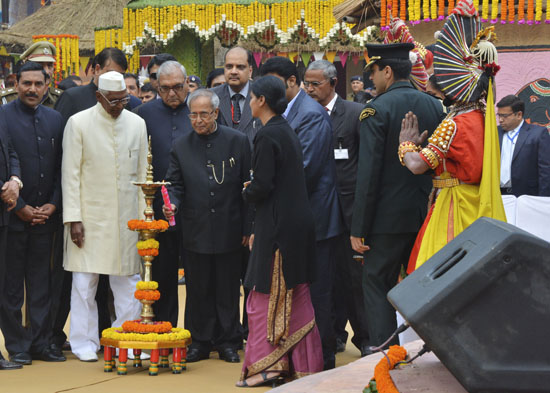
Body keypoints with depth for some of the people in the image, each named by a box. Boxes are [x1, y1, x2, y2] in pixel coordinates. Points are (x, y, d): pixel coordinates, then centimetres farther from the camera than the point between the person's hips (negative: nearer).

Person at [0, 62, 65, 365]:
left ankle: (41, 344, 13)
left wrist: (53, 204, 0)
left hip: (44, 214, 4)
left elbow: (61, 167, 11)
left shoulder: (54, 120, 9)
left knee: (41, 283, 8)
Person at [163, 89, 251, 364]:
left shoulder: (237, 141, 1)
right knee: (198, 289, 6)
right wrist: (172, 203, -16)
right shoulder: (181, 147, 4)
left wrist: (247, 227, 0)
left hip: (229, 230, -1)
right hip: (196, 230, 1)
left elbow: (247, 186, 3)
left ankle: (228, 342, 15)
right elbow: (175, 184, 7)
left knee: (228, 288, 5)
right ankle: (200, 342, 15)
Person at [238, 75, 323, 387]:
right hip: (299, 221, 9)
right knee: (296, 294, 13)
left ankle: (267, 364, 1)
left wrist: (246, 193, 0)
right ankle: (302, 363, 17)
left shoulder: (268, 136, -16)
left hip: (277, 225, -9)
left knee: (266, 293, -1)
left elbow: (262, 186, -20)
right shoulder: (288, 131, 11)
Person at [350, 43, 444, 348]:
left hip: (388, 218, -6)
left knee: (377, 287, 2)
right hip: (427, 216, 6)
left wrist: (359, 228, -12)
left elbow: (368, 173, -16)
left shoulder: (377, 109, -13)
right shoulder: (433, 105, 5)